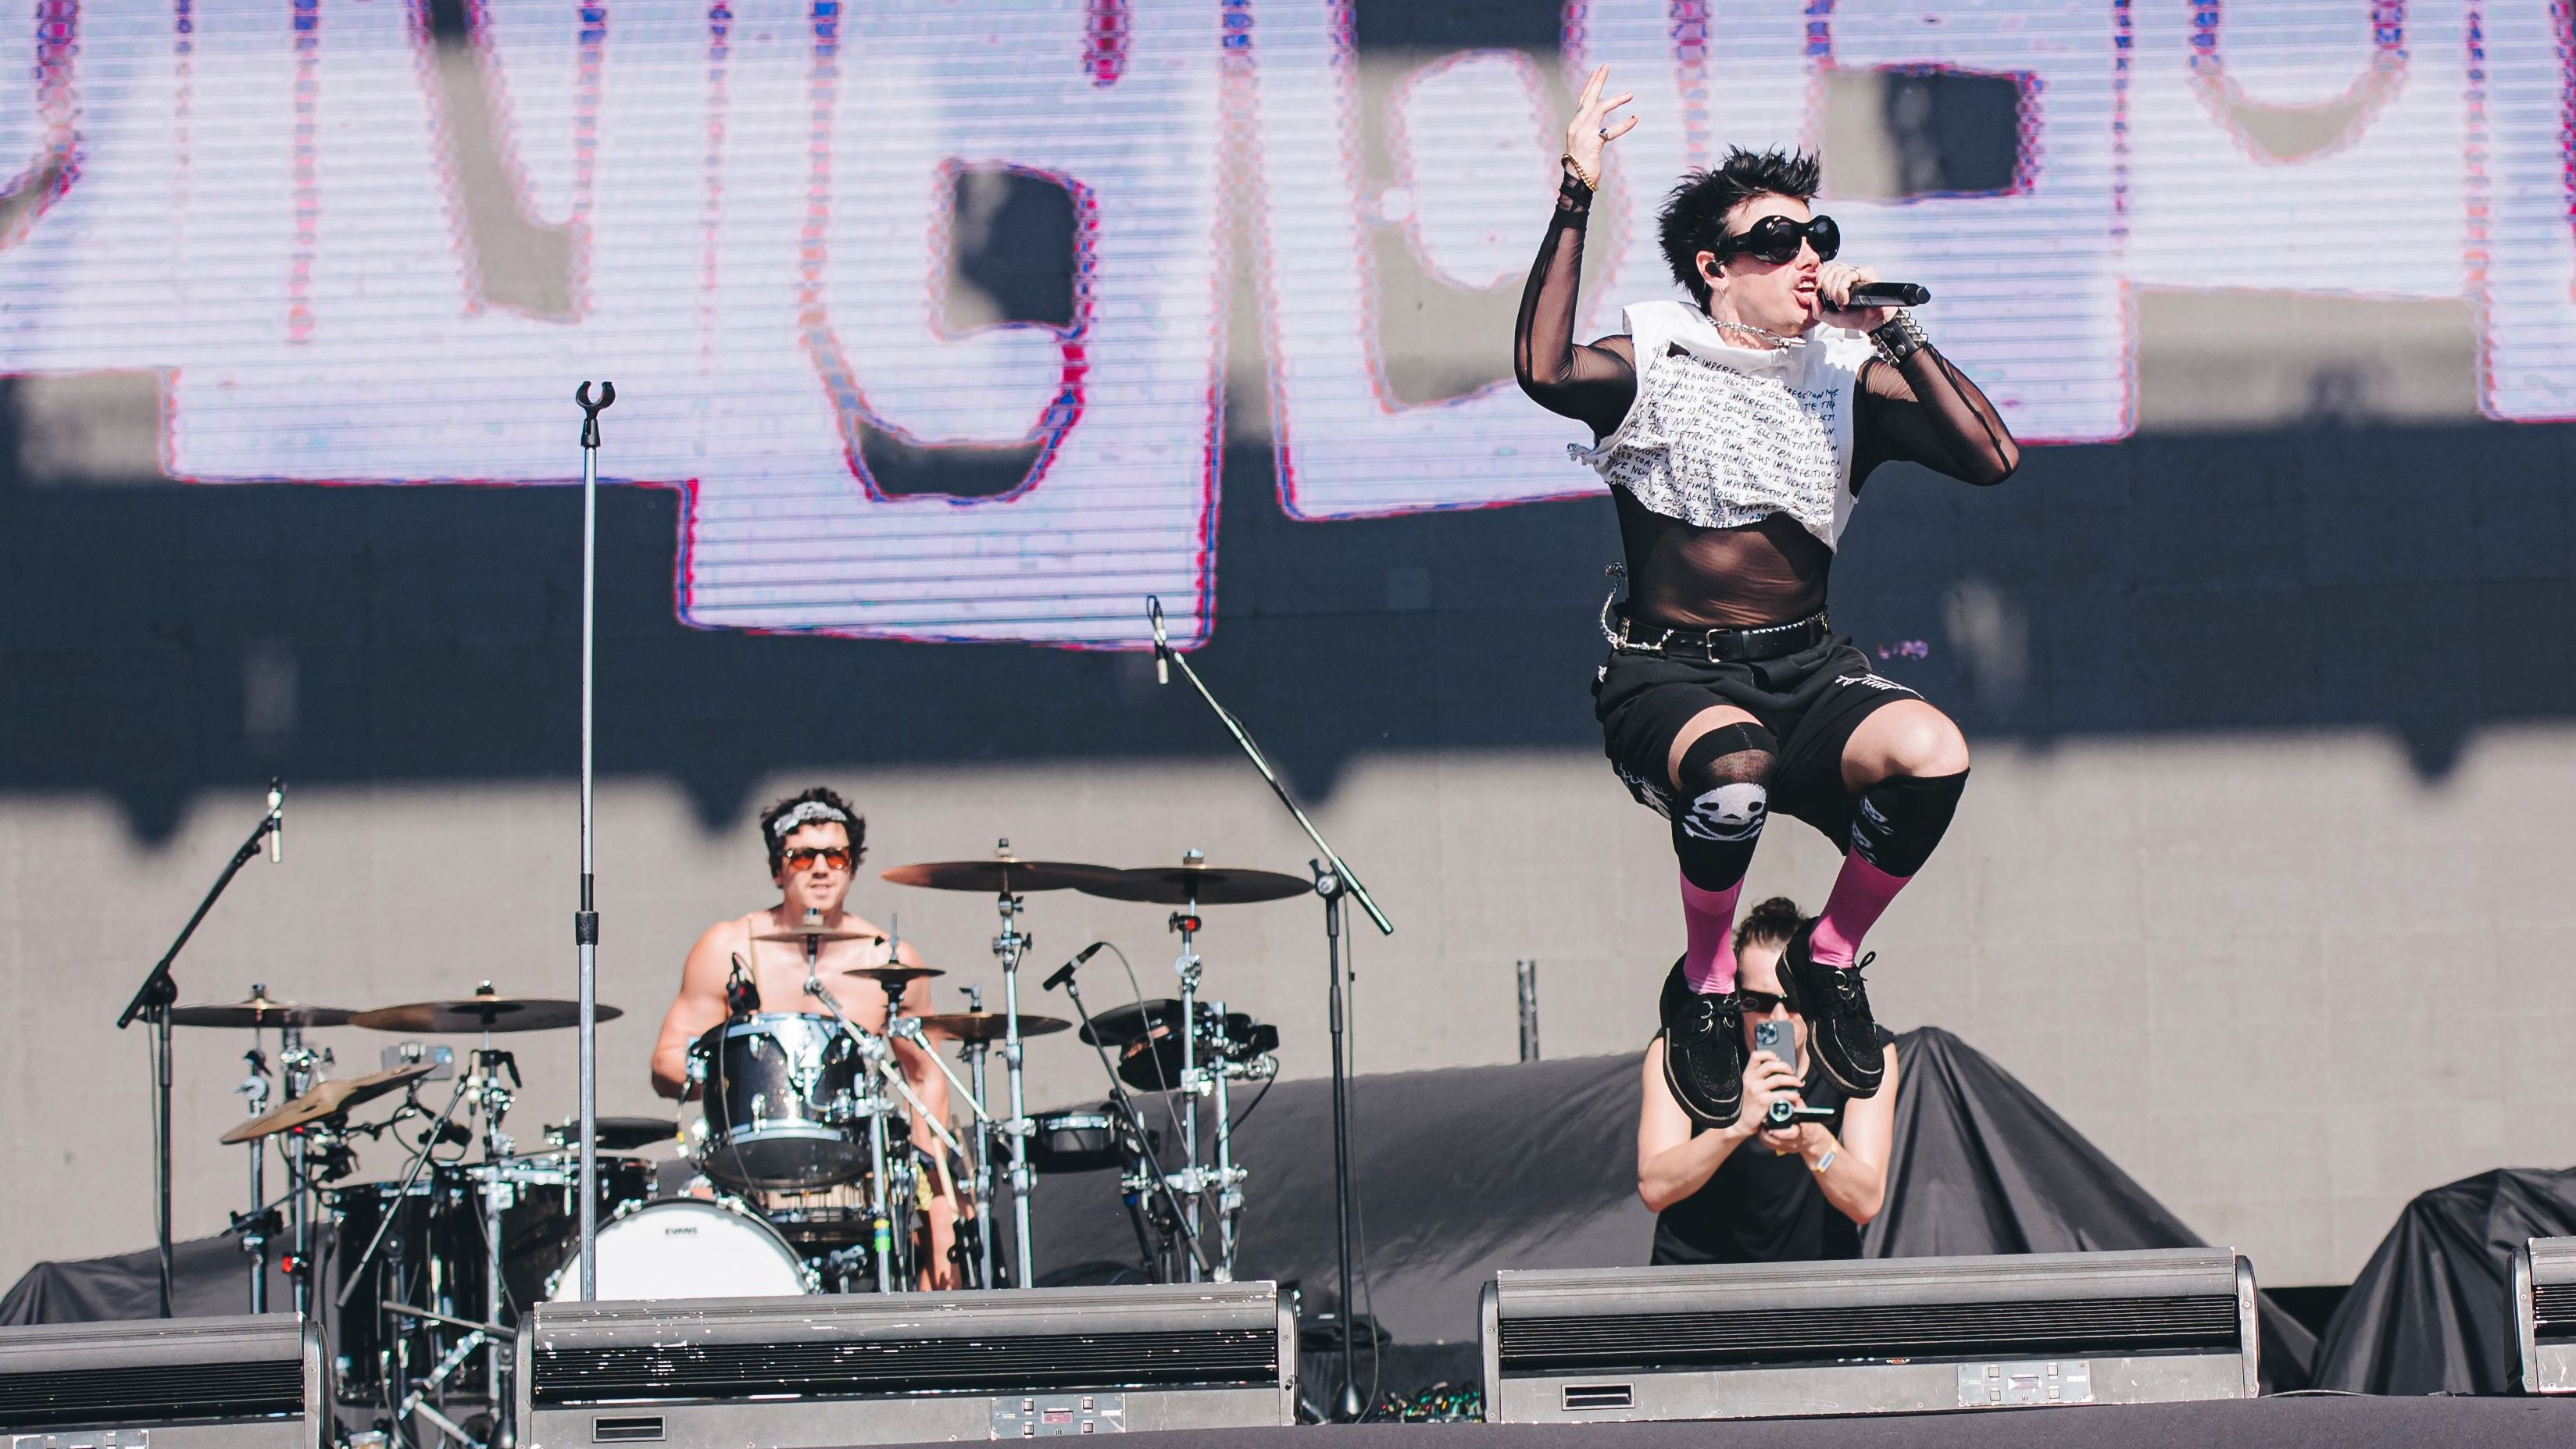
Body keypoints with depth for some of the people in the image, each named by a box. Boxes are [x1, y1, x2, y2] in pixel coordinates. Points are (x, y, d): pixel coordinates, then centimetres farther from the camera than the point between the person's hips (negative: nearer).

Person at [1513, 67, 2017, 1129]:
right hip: (1668, 676, -4)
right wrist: (1576, 199, -25)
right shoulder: (1653, 363, -1)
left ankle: (1830, 957, -1)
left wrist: (1891, 332, -6)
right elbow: (1544, 370, -24)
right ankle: (1704, 988, -10)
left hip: (1808, 670, 4)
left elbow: (1990, 457, -2)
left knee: (1931, 754, -29)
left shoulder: (1846, 376, 9)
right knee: (1735, 764, -39)